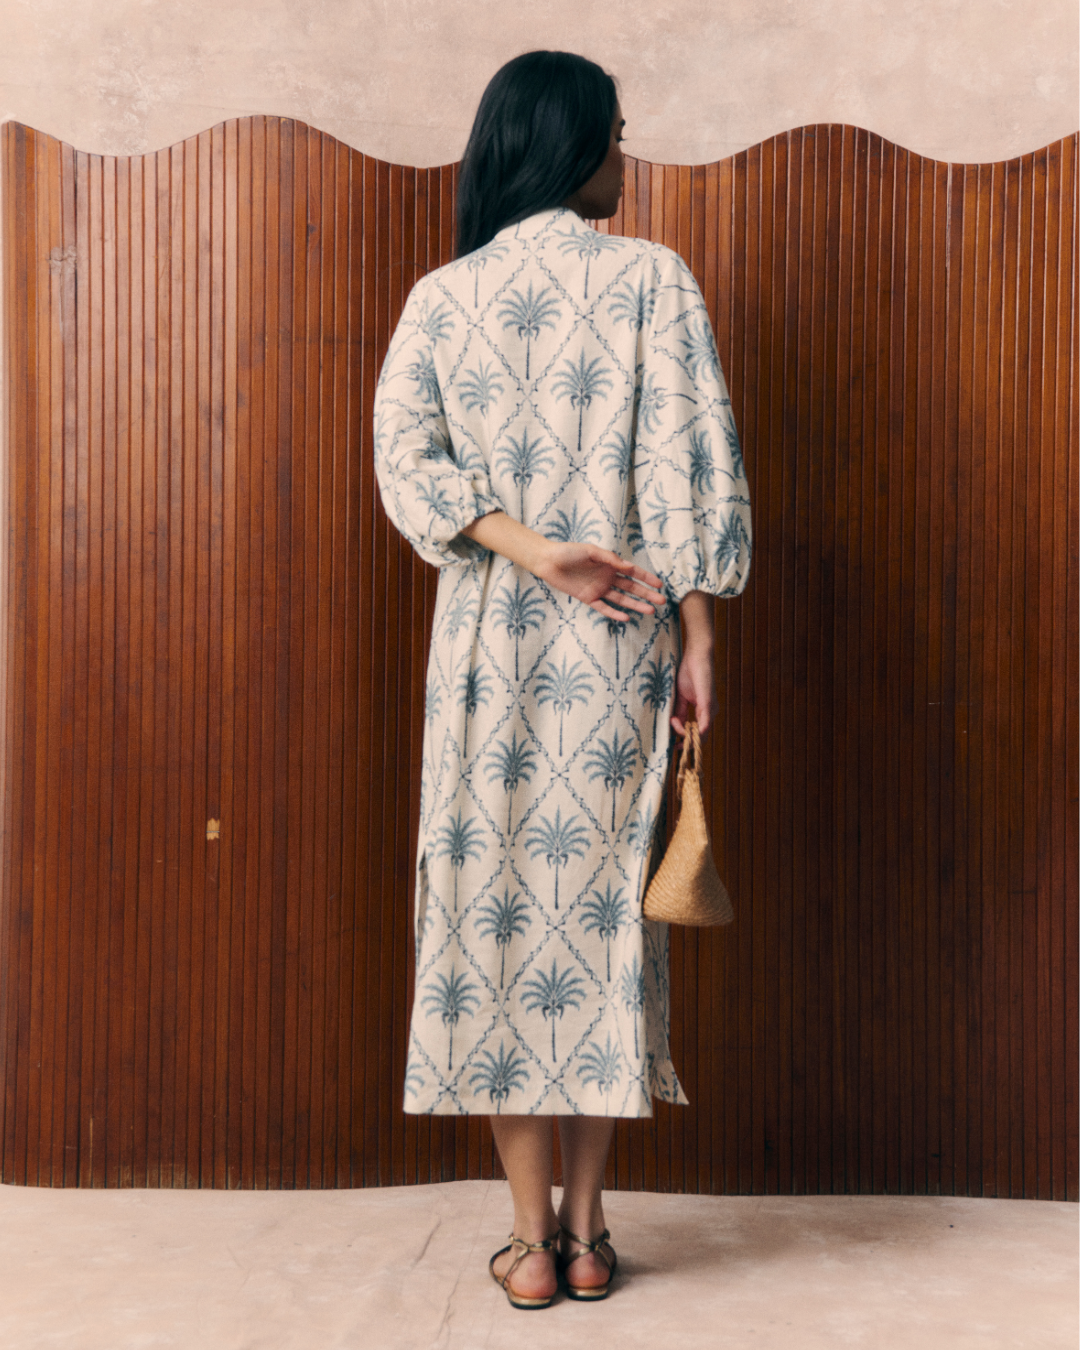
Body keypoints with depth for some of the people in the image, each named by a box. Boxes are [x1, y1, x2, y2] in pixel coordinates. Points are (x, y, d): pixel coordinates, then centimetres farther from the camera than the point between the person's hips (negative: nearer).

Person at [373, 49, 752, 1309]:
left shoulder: (440, 297, 6)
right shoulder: (651, 277, -1)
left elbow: (405, 457, -7)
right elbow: (688, 468, -7)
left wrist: (529, 549, -11)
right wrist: (697, 636, -4)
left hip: (491, 640, 1)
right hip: (621, 641, -1)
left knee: (497, 910, 7)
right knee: (607, 911, 8)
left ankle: (530, 1239, 15)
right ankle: (586, 1230, 18)